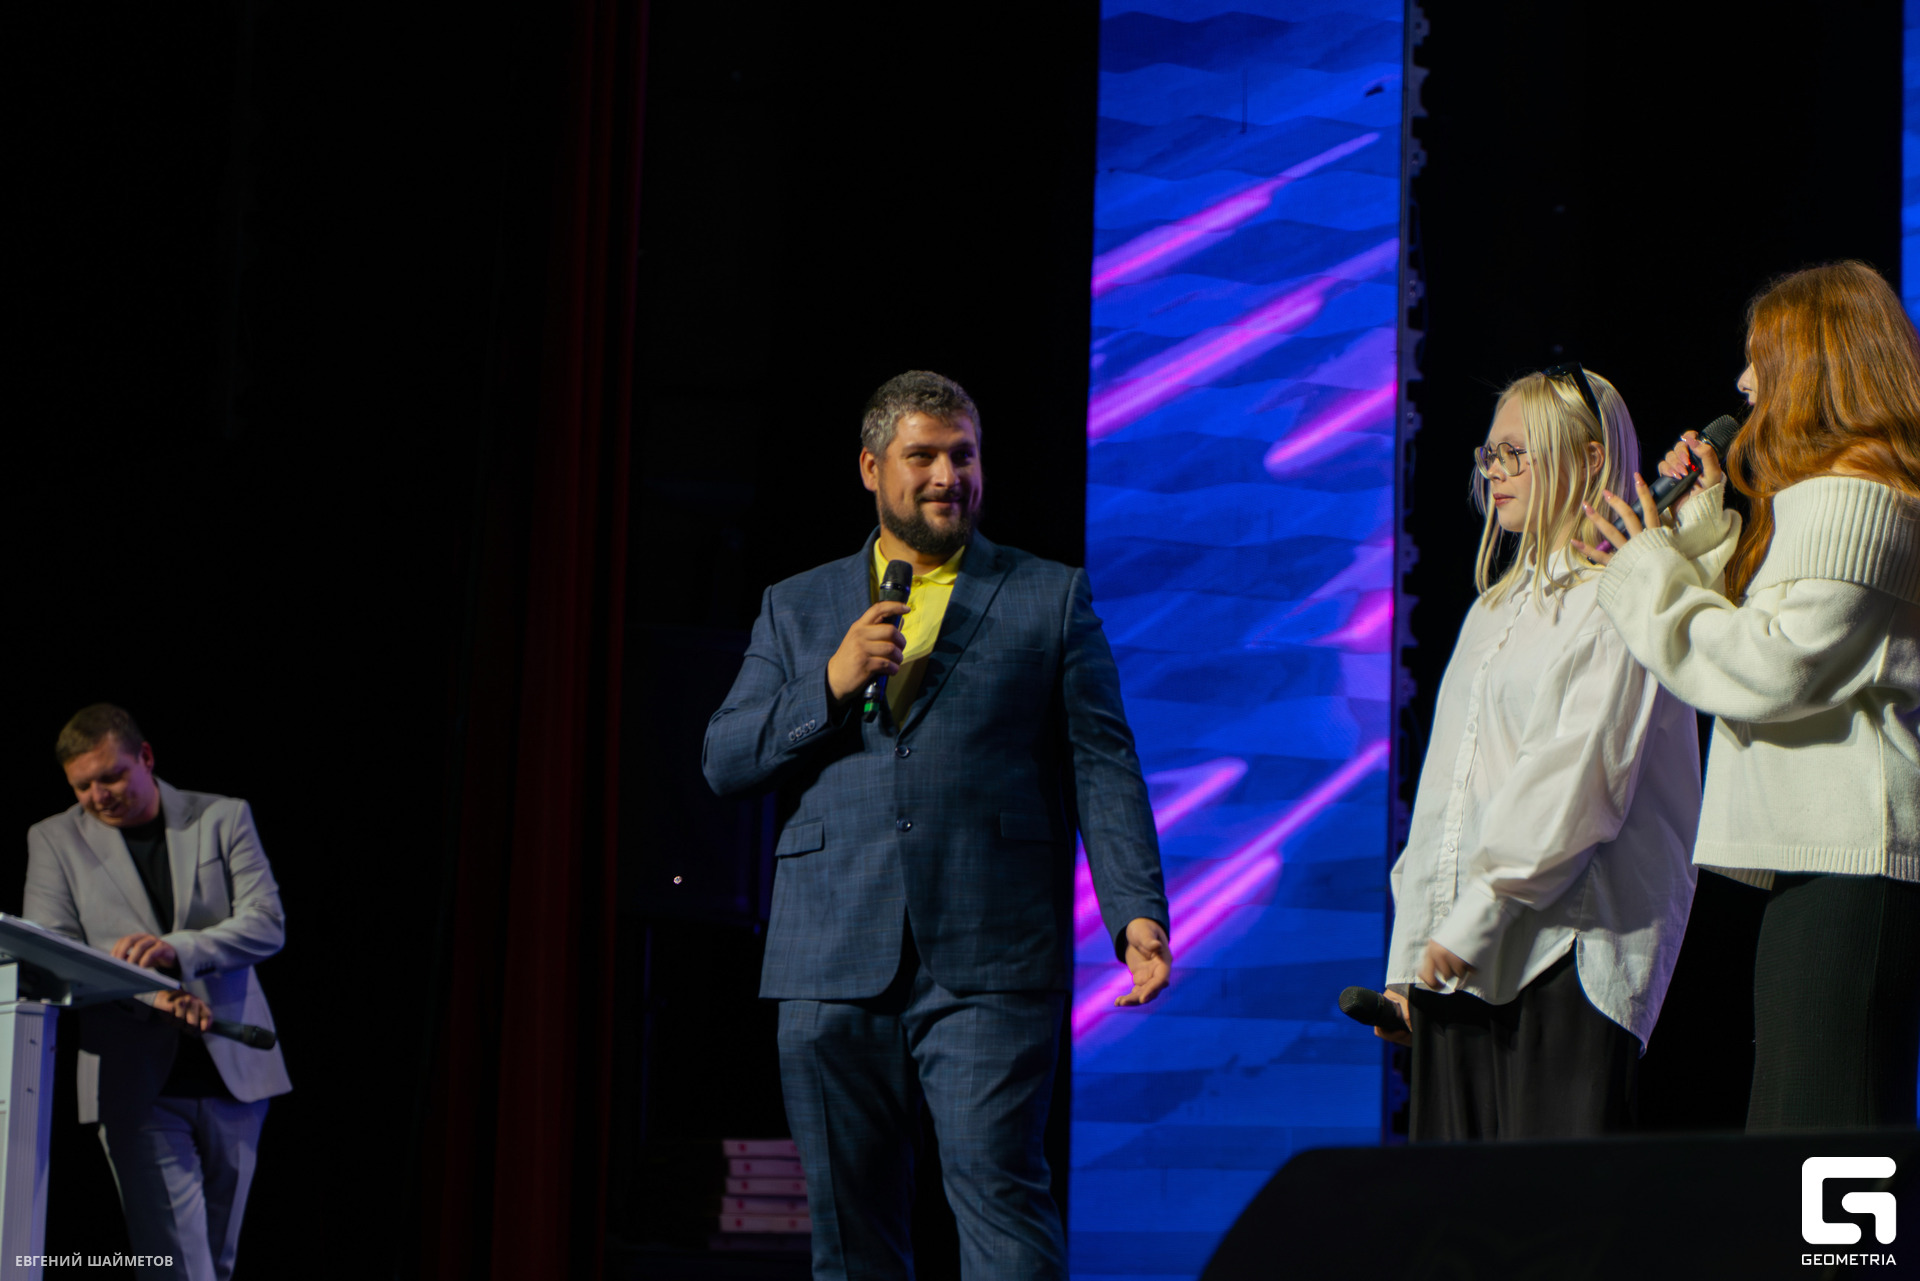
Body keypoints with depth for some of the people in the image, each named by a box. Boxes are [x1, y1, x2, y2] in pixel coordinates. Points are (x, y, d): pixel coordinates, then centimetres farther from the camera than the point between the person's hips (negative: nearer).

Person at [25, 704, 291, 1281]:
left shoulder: (223, 818, 6)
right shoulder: (54, 840, 5)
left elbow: (268, 924, -5)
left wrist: (177, 949, -23)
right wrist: (147, 993, -22)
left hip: (234, 1074, 2)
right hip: (136, 1085, -2)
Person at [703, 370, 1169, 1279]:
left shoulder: (1052, 598, 11)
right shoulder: (797, 608, 17)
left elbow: (1102, 765, 5)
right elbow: (724, 760, 10)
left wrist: (1137, 913, -7)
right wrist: (832, 684, -6)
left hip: (989, 964, -3)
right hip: (833, 963, 3)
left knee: (999, 1194, -12)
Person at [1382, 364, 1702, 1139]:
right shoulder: (1496, 609, 24)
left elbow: (1578, 780, -14)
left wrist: (1479, 915, -16)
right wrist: (1407, 955, 17)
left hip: (1569, 952, -8)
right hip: (1460, 957, 8)